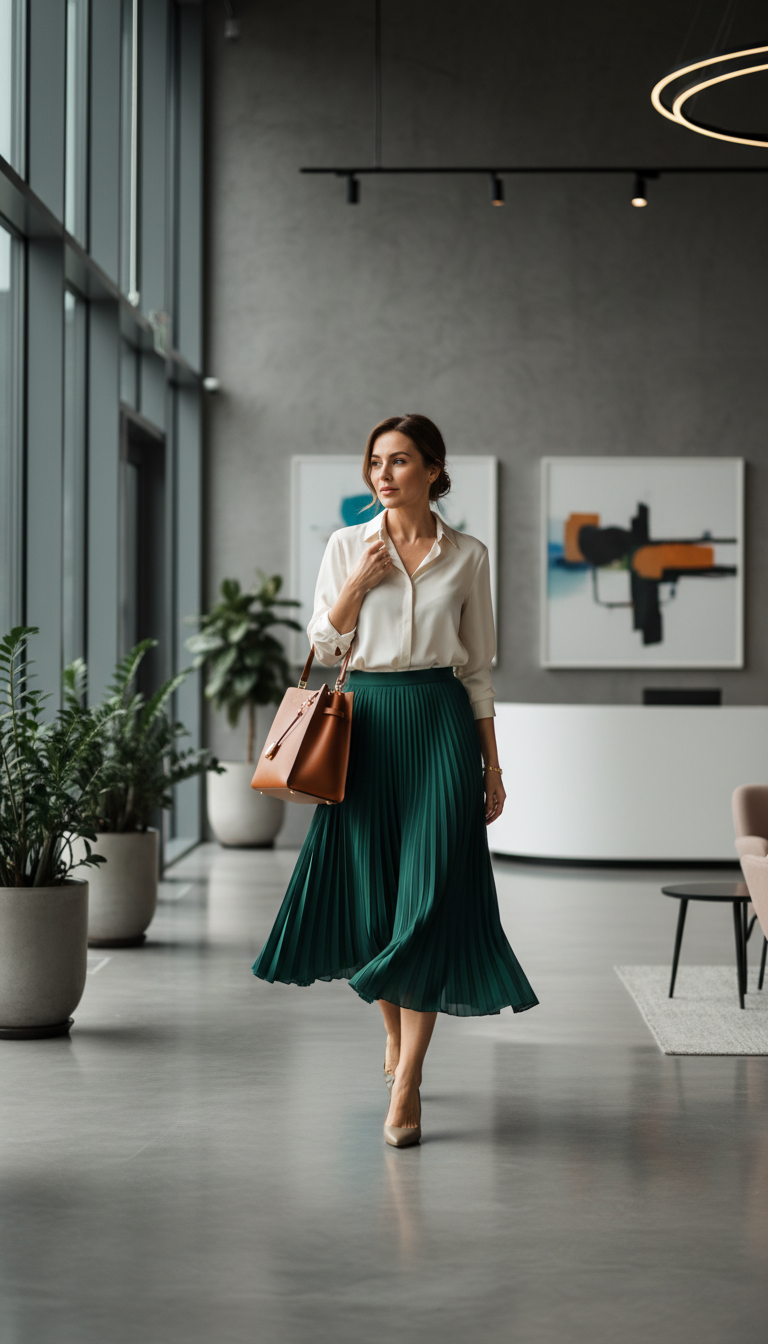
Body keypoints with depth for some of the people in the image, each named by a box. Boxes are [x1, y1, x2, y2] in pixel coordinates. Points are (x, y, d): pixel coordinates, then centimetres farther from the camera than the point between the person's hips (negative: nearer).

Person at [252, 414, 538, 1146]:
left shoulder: (467, 557, 4)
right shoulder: (347, 545, 6)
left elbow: (479, 668, 8)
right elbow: (324, 645, 3)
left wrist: (492, 763, 5)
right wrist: (362, 579, -9)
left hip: (441, 724, -2)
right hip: (366, 721, 2)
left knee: (428, 895, -9)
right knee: (369, 891, 6)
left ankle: (405, 1086, -9)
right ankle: (395, 1034, 32)